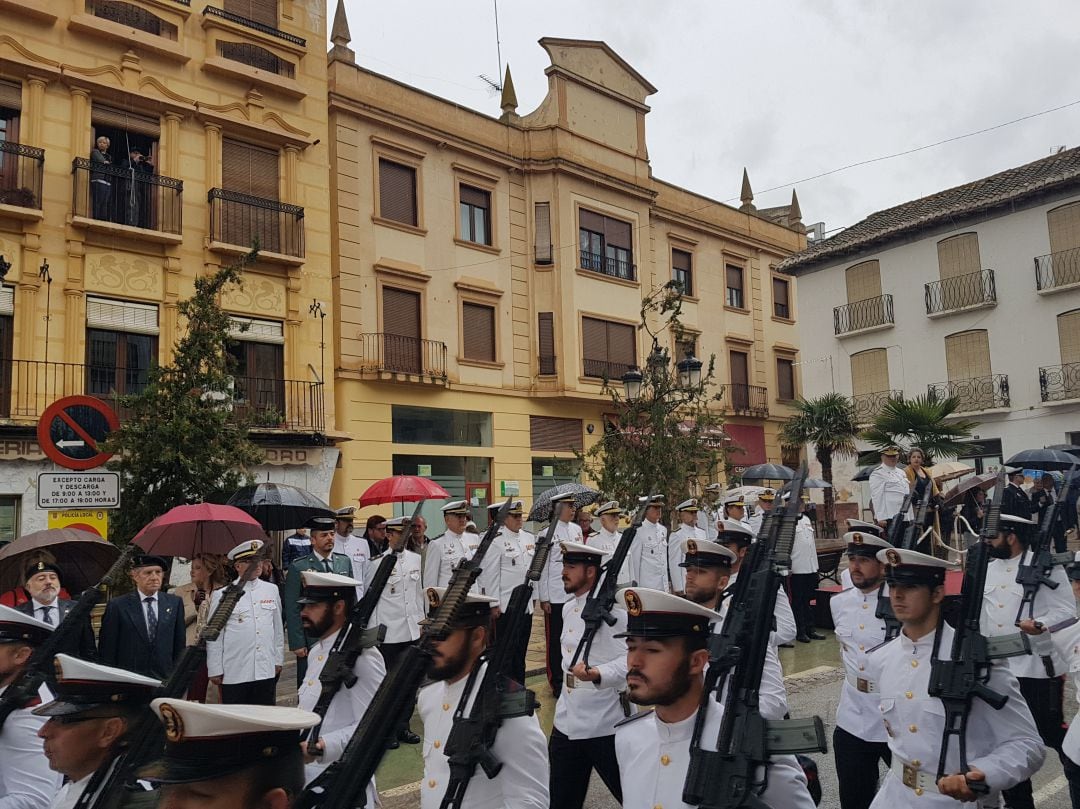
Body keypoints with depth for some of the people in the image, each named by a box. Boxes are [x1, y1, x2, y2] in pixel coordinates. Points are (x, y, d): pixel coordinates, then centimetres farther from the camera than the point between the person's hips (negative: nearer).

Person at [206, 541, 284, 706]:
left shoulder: (271, 590, 8)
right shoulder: (222, 595, -2)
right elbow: (214, 637, 0)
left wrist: (278, 660, 13)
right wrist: (215, 670, 0)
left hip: (267, 672, 3)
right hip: (234, 674, -3)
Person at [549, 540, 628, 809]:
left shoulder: (612, 609, -16)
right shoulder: (567, 608, 10)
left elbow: (628, 660, -23)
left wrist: (597, 674, -39)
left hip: (604, 726, -8)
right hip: (565, 724, 8)